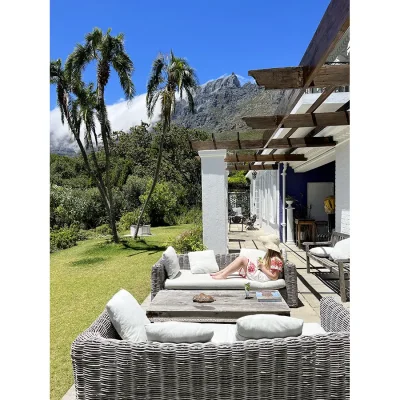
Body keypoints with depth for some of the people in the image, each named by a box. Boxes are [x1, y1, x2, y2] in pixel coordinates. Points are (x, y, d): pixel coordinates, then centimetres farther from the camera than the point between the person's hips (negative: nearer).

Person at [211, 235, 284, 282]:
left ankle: (223, 275, -15)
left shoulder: (276, 259, -10)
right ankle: (220, 273, -3)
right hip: (259, 274, 10)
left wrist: (262, 267, -15)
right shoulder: (269, 256, 21)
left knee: (242, 259, -17)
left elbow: (274, 277, -16)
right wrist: (261, 264, 5)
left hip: (262, 278, -10)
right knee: (240, 258, 2)